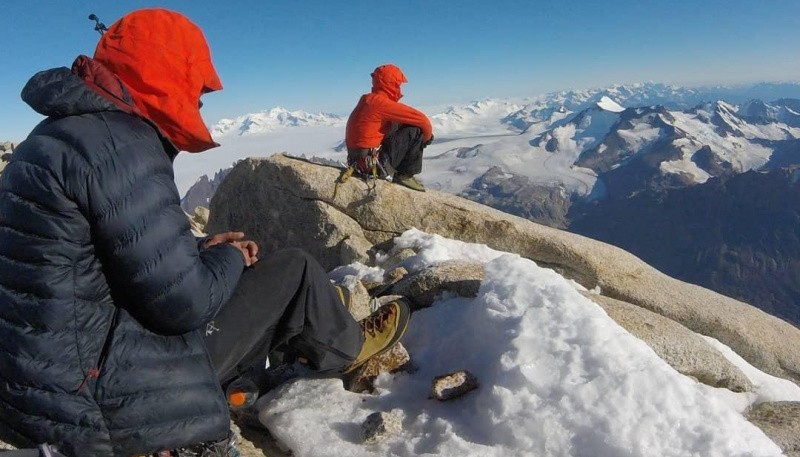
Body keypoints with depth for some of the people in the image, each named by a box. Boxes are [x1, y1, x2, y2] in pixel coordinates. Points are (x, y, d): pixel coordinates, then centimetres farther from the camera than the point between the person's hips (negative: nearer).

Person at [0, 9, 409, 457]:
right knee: (294, 270, -1)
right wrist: (230, 258, -5)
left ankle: (316, 320, 45)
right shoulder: (119, 143, -23)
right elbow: (183, 301, -25)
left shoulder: (65, 130, 9)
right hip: (95, 394, -9)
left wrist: (202, 248, 8)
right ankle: (344, 345, 27)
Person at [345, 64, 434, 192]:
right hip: (373, 164, -9)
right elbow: (422, 120, -17)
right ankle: (405, 175, 2)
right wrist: (427, 137, 3)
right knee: (415, 130, -8)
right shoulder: (381, 102, -16)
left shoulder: (368, 100, 12)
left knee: (397, 124, 24)